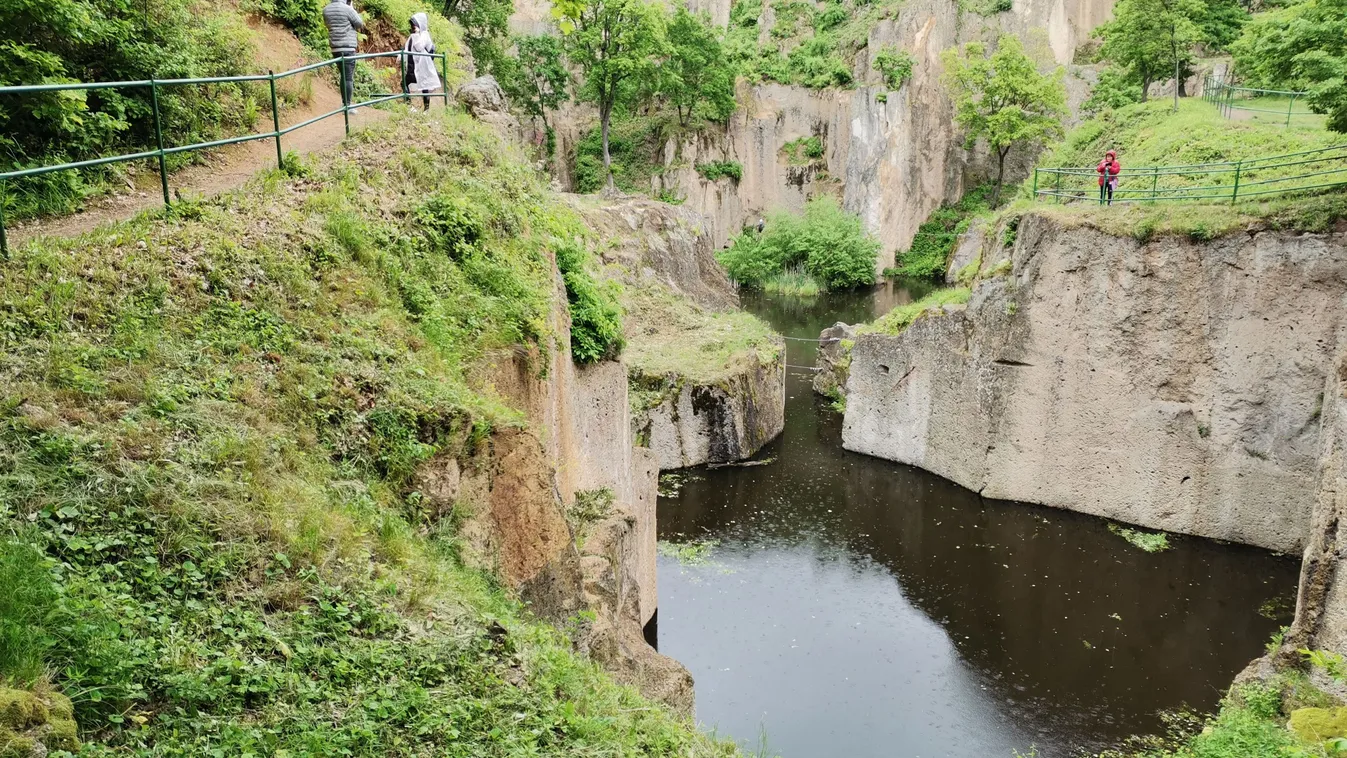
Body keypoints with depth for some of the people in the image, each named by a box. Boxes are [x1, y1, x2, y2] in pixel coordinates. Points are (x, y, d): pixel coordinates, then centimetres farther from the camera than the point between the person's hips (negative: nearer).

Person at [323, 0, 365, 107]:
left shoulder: (326, 10, 6)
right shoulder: (347, 9, -12)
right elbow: (360, 24, 0)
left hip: (335, 48, 7)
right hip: (348, 48, -7)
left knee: (344, 75, 18)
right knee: (349, 77, -3)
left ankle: (344, 102, 22)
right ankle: (347, 105, -4)